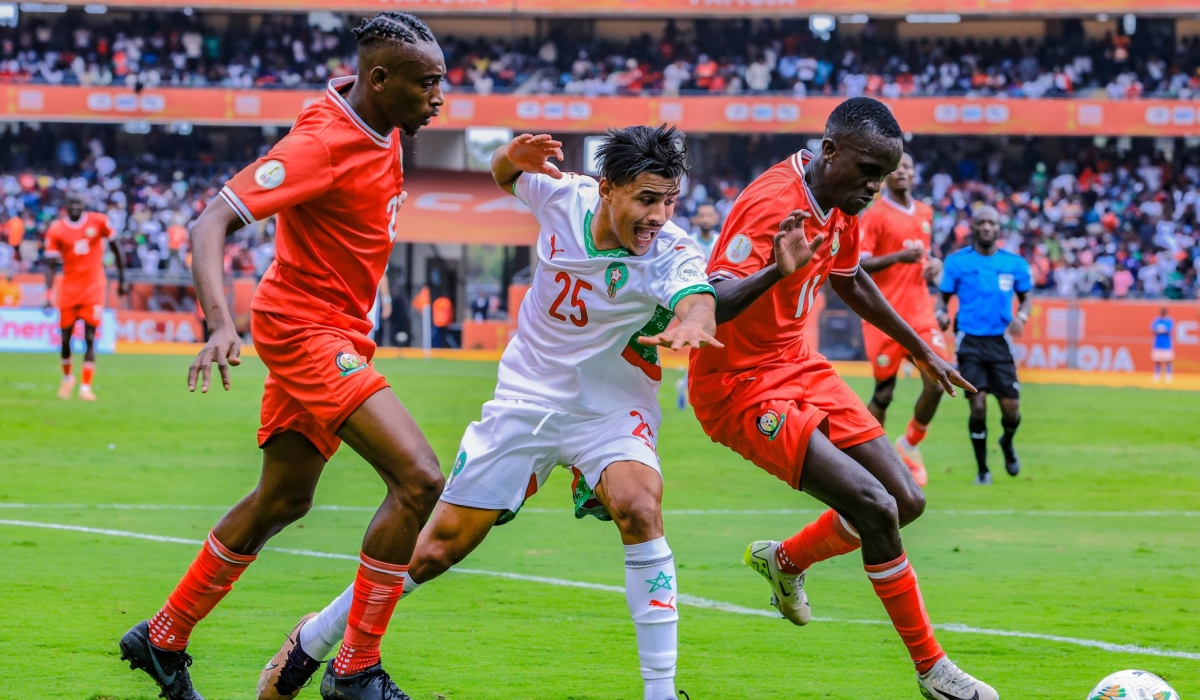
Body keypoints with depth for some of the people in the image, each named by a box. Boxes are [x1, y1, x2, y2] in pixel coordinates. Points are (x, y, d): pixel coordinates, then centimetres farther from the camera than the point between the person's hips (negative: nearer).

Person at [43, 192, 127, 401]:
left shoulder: (98, 222, -4)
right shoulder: (56, 231, -5)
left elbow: (115, 248, 7)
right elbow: (51, 265, -5)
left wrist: (121, 280, 10)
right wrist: (48, 295, -16)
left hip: (94, 287, -1)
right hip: (69, 288, 1)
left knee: (90, 339, -8)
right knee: (65, 338, 7)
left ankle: (86, 386, -8)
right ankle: (67, 377, 32)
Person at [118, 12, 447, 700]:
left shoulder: (381, 126, 2)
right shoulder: (321, 144, -25)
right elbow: (210, 224, -31)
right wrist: (221, 323, -43)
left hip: (336, 329, 10)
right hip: (306, 328, -10)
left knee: (283, 500, 19)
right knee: (419, 480, -19)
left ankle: (163, 639, 34)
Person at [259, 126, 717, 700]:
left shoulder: (670, 253, -23)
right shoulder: (565, 195, -12)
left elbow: (698, 296, -46)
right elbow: (505, 176, 11)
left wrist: (693, 321, -70)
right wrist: (512, 157, -13)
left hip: (610, 409, -2)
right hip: (528, 394, 2)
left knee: (638, 505, -33)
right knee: (438, 548, 4)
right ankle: (312, 642, 26)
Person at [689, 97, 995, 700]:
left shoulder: (841, 204, 3)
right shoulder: (772, 206, -25)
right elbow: (707, 305, -34)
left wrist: (919, 349, 31)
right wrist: (776, 271, -52)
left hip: (798, 367, 9)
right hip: (741, 387, -9)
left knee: (907, 501, 5)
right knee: (876, 508, -18)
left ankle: (784, 561, 30)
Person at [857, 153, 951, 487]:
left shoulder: (925, 213, 13)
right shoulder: (875, 215, -6)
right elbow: (856, 264, -15)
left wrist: (933, 263, 7)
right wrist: (899, 257, -26)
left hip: (920, 311, 5)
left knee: (938, 381, -9)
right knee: (884, 391, -1)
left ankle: (909, 445, 13)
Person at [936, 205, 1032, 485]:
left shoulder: (1014, 263, 4)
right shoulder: (957, 262, 0)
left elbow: (1026, 296, 14)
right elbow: (944, 296, 6)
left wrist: (1021, 315, -7)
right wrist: (941, 312, -16)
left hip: (1000, 341, 2)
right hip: (970, 341, -2)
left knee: (1011, 408, -2)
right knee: (978, 406, -10)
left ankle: (1007, 443, 34)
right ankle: (982, 469, 6)